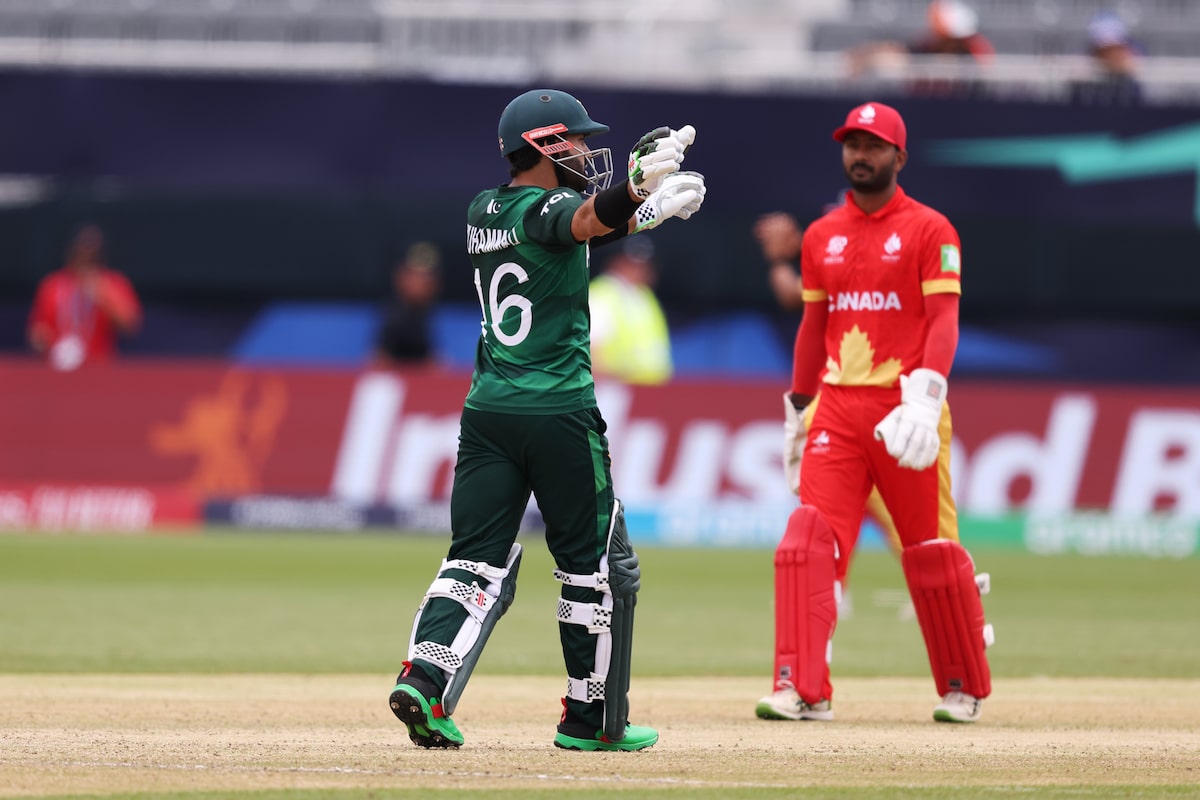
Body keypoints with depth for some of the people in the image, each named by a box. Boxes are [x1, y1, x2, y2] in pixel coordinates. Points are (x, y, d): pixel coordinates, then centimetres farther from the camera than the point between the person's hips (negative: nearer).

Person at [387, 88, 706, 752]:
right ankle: (591, 718, 12)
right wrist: (635, 184, -51)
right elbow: (586, 222, -32)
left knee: (479, 561, 4)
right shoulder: (545, 208, -10)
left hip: (487, 410, 6)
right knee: (599, 567, 8)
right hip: (559, 413, -6)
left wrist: (652, 205, 13)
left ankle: (424, 680, -18)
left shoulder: (483, 212, 12)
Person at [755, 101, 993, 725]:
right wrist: (797, 409, 21)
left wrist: (925, 394, -23)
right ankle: (802, 689, -15)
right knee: (809, 538, -11)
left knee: (930, 549, 3)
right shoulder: (822, 236, 14)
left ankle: (965, 687, 19)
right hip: (837, 409, 4)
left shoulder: (929, 230, -2)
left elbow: (943, 319, -10)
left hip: (903, 408, -4)